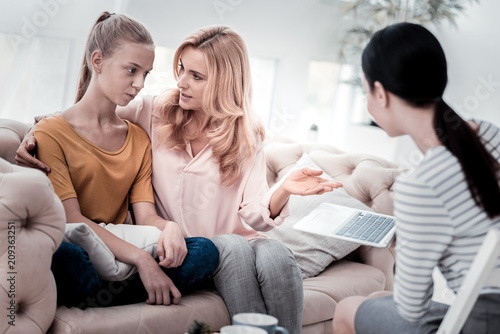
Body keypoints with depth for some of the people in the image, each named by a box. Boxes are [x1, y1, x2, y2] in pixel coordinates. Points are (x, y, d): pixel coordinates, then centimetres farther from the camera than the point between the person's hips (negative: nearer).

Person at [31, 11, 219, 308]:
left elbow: (145, 215, 8)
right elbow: (70, 217, -12)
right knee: (65, 256, -42)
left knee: (205, 251, -22)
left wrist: (169, 227, -19)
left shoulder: (138, 138, 19)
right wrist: (140, 258, -24)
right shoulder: (51, 133, 0)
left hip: (122, 256, 6)